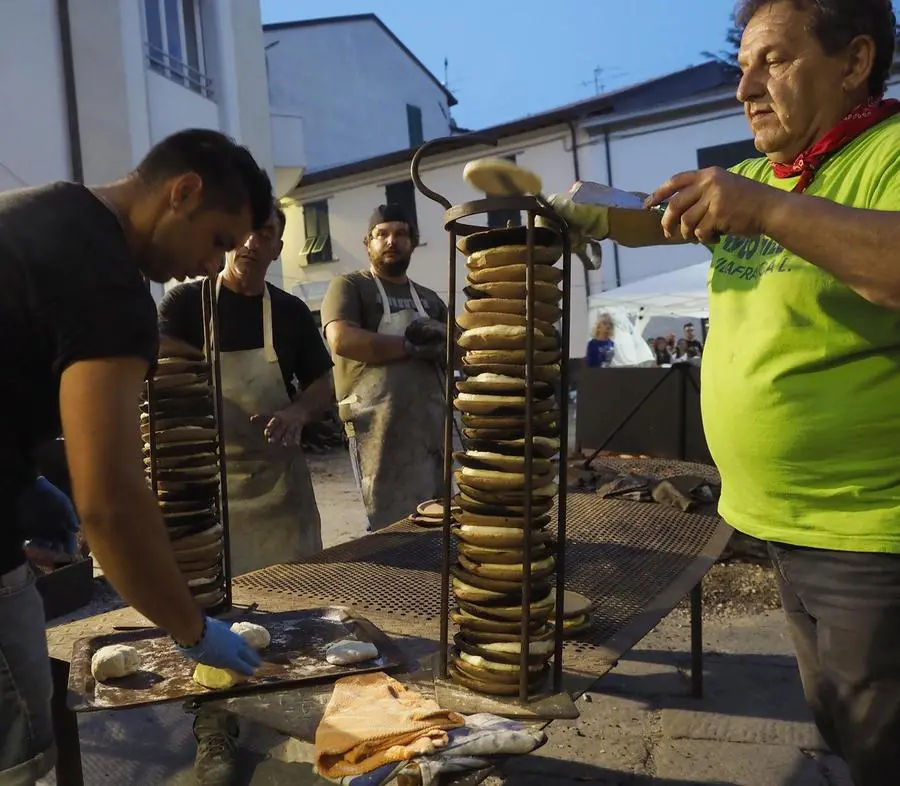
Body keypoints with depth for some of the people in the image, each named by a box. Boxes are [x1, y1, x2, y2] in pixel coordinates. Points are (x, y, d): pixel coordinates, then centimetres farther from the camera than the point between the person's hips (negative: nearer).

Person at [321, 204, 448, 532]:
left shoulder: (429, 298, 21)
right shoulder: (349, 286, 4)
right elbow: (342, 340, -14)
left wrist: (438, 335, -6)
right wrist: (413, 345, -7)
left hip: (431, 423, 6)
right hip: (380, 425, -6)